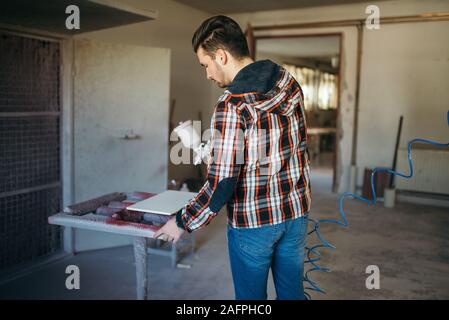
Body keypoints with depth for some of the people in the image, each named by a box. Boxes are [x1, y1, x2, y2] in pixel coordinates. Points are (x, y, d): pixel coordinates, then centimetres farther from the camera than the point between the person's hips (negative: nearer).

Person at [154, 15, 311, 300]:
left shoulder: (232, 106, -21)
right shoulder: (290, 84, 0)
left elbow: (221, 185, -22)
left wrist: (183, 222, -7)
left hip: (253, 222, -6)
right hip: (296, 212, 6)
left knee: (251, 296, 14)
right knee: (292, 293, 20)